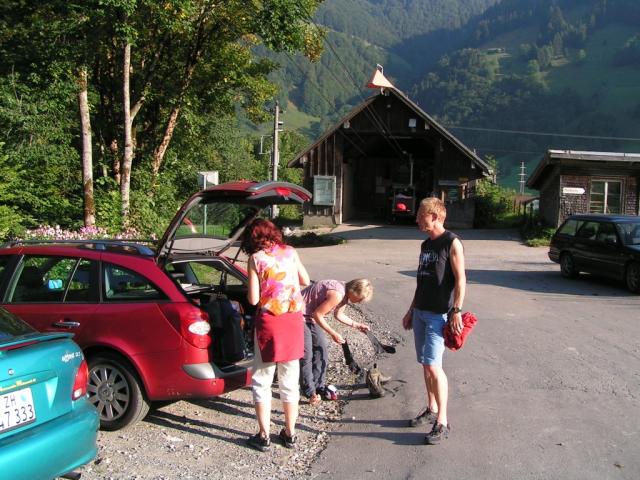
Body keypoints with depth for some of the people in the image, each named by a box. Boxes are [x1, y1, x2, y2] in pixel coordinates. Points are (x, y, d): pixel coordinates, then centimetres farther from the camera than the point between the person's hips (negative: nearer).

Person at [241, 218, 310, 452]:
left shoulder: (256, 258, -7)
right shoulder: (290, 252, 4)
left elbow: (253, 299, -9)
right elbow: (305, 281, 14)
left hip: (269, 322, -4)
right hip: (294, 320, 4)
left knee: (262, 381, 9)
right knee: (290, 379, 14)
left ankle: (264, 436, 12)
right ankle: (290, 433, 22)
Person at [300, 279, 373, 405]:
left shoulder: (345, 294, 0)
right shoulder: (337, 294, -30)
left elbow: (338, 315, 16)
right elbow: (317, 314, -24)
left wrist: (356, 325, 8)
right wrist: (333, 334, -18)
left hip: (311, 317, 10)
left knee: (321, 349, 11)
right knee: (306, 355, -6)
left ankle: (319, 386, 20)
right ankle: (310, 392, 5)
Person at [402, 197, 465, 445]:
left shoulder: (452, 242, -9)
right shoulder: (426, 244, 14)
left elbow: (460, 279, -13)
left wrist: (457, 311, -19)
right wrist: (411, 310, 21)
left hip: (439, 314, -8)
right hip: (420, 312, 8)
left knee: (433, 365, -11)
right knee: (426, 364, 12)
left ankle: (442, 422, -3)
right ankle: (432, 410, 25)